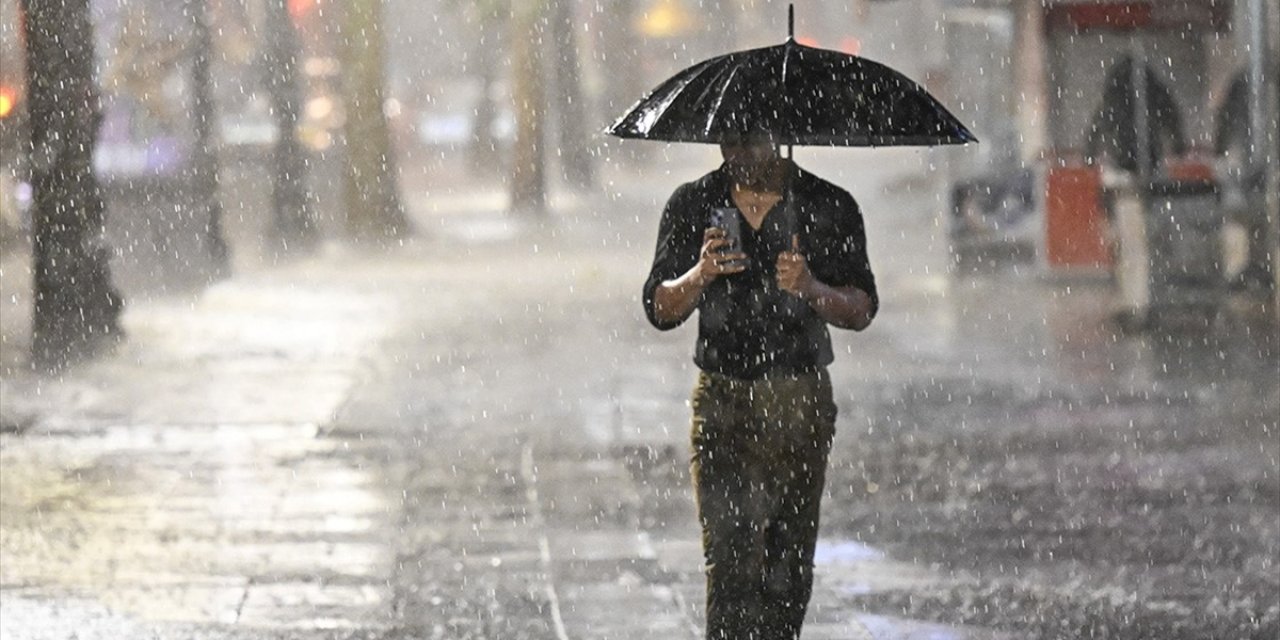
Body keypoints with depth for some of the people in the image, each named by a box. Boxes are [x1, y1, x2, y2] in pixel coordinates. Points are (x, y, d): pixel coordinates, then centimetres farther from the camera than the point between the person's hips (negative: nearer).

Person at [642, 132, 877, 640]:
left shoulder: (828, 208, 1)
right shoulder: (691, 206, 4)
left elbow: (862, 310, 0)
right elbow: (659, 311, 2)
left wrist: (812, 290, -20)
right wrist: (699, 277, -19)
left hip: (800, 402, 1)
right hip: (722, 402, 0)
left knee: (789, 560, 5)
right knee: (730, 554, -13)